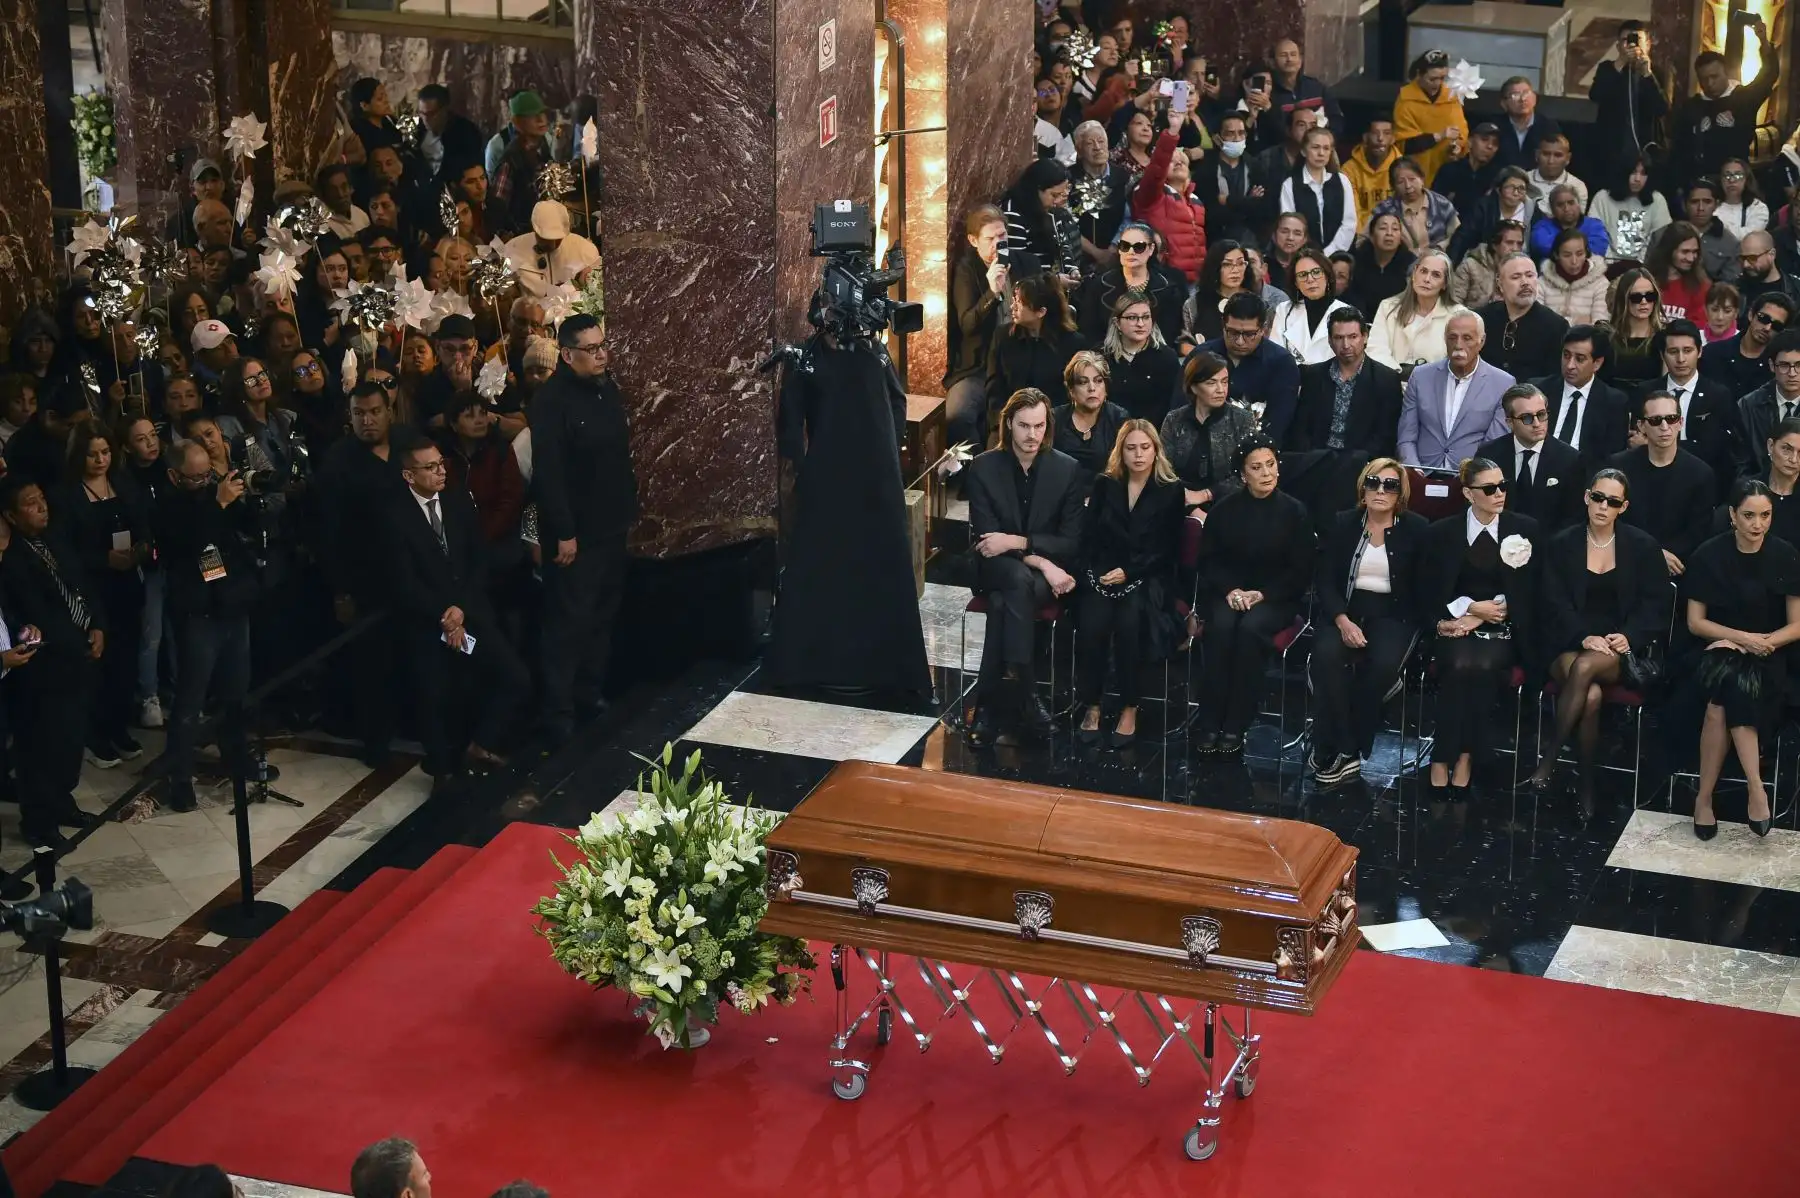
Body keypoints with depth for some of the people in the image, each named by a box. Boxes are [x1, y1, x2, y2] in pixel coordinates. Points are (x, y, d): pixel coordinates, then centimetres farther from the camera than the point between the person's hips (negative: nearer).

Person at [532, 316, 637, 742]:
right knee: (569, 621, -4)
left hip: (611, 526, 8)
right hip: (575, 532, -8)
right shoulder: (552, 399, -18)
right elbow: (548, 471, -21)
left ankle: (591, 690, 28)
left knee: (603, 613, 15)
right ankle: (558, 712, 2)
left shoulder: (608, 389, 7)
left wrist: (629, 508, 15)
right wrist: (563, 533, -22)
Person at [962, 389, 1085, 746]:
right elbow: (987, 538, -8)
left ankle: (991, 704, -33)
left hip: (1049, 573, 0)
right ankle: (1025, 696, -39)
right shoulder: (983, 468, -2)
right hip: (997, 569, 0)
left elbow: (1072, 543, -4)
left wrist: (1017, 542, -19)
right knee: (1019, 579, -37)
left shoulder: (1067, 470, -1)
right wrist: (1041, 563, -21)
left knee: (1003, 603, -34)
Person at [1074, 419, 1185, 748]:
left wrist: (1128, 572, -12)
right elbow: (1088, 536, 7)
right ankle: (1091, 707, -19)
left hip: (1146, 578, -2)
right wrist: (1098, 572, -9)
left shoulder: (1171, 491, 4)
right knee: (1094, 622, -29)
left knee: (1129, 621, -33)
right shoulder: (1104, 485, 11)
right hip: (1102, 574, 2)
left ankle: (1129, 709, -21)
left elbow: (1165, 549, -1)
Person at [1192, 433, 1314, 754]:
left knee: (1251, 628, -33)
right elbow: (1209, 560, 8)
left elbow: (1301, 571, 0)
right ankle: (1209, 724, -28)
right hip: (1228, 592, 2)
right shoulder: (1224, 510, 5)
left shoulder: (1294, 511, -1)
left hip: (1276, 598, -2)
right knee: (1221, 627, -31)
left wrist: (1261, 594, -12)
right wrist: (1230, 590, -11)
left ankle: (1235, 726, -28)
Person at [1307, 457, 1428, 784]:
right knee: (1327, 655, -31)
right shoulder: (1343, 524, 5)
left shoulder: (1416, 529, 1)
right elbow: (1324, 580, 1)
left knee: (1383, 664, -32)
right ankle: (1342, 752, -27)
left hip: (1393, 614, -1)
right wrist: (1342, 621, -17)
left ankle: (1334, 750, -18)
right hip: (1344, 609, 1)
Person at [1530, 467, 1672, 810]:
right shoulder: (1561, 546, 7)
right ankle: (1585, 787, -22)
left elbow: (1656, 604, 4)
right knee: (1591, 695, -33)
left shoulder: (1642, 547, 8)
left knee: (1586, 667, -36)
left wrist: (1628, 637, -14)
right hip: (1569, 646, 0)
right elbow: (1554, 604, 0)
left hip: (1622, 650, 0)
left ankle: (1550, 757, -26)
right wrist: (1585, 637, -17)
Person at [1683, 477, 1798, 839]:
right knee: (1733, 683, -35)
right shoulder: (1710, 555, -1)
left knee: (1722, 703, -32)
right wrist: (1741, 637, -13)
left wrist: (1764, 642, -14)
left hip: (1767, 662, -1)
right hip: (1717, 652, 1)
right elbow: (1695, 622, 1)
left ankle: (1704, 797, -30)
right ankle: (1755, 789, -34)